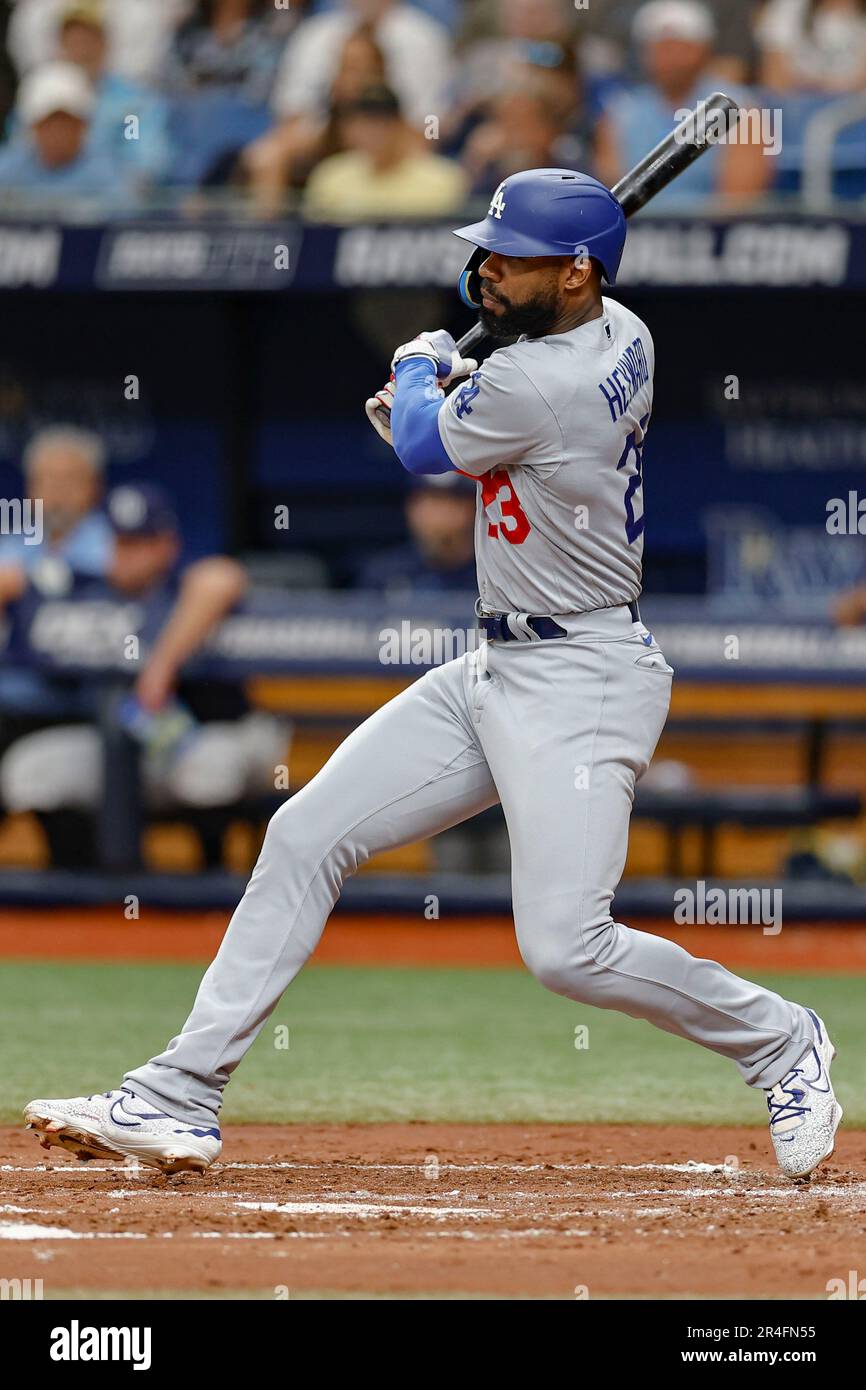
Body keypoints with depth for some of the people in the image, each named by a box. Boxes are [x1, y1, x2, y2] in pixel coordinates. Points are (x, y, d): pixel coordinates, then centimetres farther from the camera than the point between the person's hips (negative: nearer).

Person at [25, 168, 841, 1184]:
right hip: (497, 671, 11)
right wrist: (445, 386, 15)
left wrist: (420, 370, 16)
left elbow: (425, 448, -5)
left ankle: (780, 1042, 7)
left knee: (565, 949, -19)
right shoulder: (622, 334, 5)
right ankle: (179, 1098, 5)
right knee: (305, 836, 4)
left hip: (581, 682, -11)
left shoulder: (535, 388, -24)